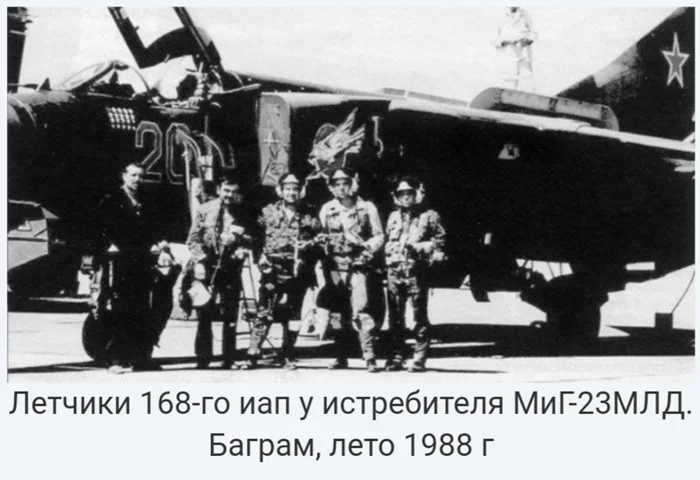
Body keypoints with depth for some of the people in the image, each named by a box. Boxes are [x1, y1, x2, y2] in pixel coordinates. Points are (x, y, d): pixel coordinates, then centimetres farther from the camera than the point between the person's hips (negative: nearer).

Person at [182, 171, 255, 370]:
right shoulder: (204, 211, 2)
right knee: (204, 315, 2)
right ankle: (203, 358, 9)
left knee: (230, 316, 2)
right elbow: (193, 239, 1)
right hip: (206, 269, 0)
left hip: (230, 270, 0)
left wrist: (240, 251, -15)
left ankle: (229, 359, 10)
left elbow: (249, 241, 5)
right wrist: (200, 260, -10)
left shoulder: (243, 215, 3)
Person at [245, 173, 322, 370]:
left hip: (297, 272, 1)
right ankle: (253, 355, -4)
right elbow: (255, 234, 13)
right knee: (264, 313, -7)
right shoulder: (268, 212, 7)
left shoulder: (308, 217, 6)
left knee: (292, 316, 5)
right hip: (273, 271, -1)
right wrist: (261, 255, 4)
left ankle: (288, 357, 15)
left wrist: (308, 244, -10)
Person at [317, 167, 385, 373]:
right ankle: (341, 357, 20)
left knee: (360, 310, -16)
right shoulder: (327, 210, 9)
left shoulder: (367, 208, 2)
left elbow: (379, 236, 4)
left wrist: (368, 248, -14)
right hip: (335, 267, 3)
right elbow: (321, 238, 14)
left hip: (359, 266, -3)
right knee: (341, 313, 10)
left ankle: (370, 357, -15)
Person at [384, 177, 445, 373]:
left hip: (416, 270, -4)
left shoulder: (429, 216, 5)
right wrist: (387, 259, 10)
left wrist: (419, 247, -12)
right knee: (395, 316, 4)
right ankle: (395, 358, 9)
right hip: (394, 270, 4)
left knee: (420, 315, -5)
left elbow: (439, 241, 1)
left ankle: (419, 358, -2)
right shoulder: (393, 217, 18)